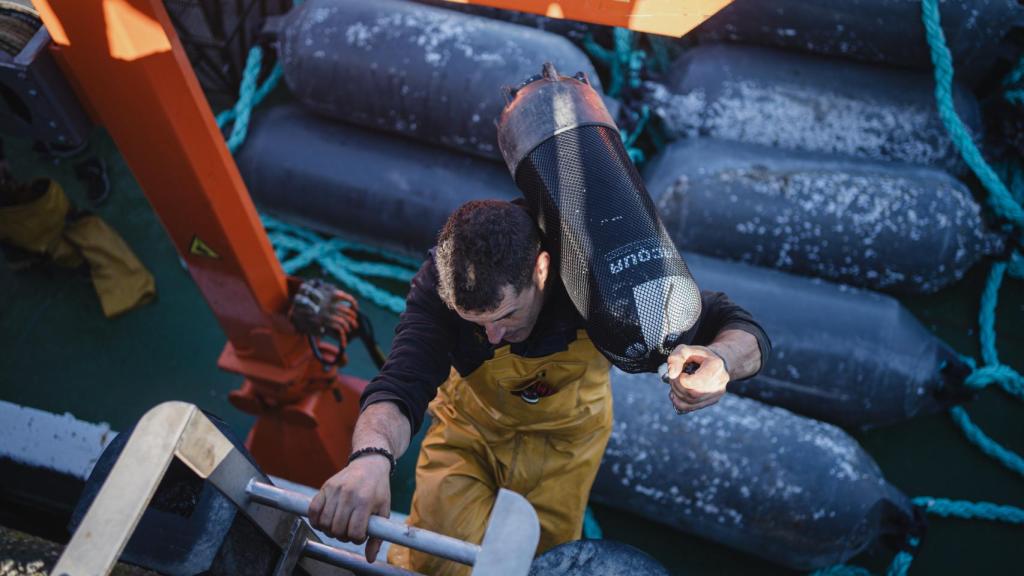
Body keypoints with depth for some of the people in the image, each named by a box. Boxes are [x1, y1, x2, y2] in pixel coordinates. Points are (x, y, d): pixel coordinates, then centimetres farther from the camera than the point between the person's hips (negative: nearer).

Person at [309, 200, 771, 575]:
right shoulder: (439, 286, -33)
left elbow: (743, 332, -27)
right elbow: (399, 387, -42)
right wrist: (372, 455, -66)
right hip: (469, 432, 0)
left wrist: (719, 361, -53)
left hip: (565, 440, 1)